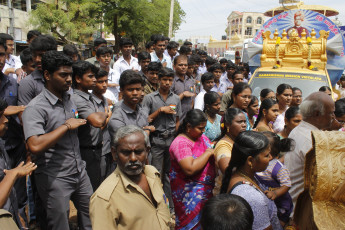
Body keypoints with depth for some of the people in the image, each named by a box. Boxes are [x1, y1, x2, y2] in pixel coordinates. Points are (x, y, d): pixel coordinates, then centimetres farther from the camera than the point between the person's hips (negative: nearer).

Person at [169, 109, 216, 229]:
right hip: (189, 191, -7)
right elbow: (190, 169, -31)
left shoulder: (202, 137, 6)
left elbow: (210, 159, 20)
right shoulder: (180, 143, -19)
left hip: (206, 189, 8)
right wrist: (208, 153, -19)